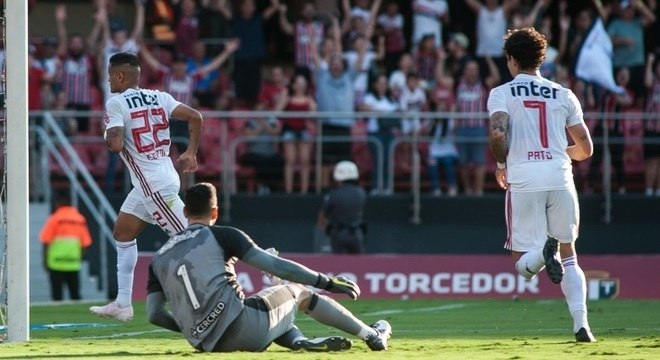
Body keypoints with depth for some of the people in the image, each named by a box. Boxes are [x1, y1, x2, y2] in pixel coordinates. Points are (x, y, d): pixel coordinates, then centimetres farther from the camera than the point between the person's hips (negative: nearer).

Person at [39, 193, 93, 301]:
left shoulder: (54, 218, -6)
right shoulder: (80, 219, 6)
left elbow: (46, 241, -7)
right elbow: (85, 243, 6)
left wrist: (45, 260, 0)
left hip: (56, 262, -4)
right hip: (74, 263, 4)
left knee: (57, 294, 0)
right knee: (75, 293, 9)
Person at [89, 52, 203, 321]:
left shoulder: (116, 103, -11)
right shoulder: (158, 97, 9)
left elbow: (116, 144, -22)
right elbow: (195, 117, 2)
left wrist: (107, 138, 1)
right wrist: (191, 152, 11)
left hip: (155, 185, -8)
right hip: (153, 181, 8)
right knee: (123, 233, 17)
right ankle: (122, 304, 20)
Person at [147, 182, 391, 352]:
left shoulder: (159, 258, 16)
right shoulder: (221, 235, 3)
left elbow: (154, 314, 11)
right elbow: (275, 266, -2)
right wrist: (327, 283, 3)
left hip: (206, 345, 5)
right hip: (241, 326, -5)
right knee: (299, 292, 23)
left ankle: (299, 341, 6)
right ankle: (373, 336, 31)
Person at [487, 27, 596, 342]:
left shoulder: (502, 93, 6)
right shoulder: (564, 95, 15)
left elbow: (497, 133, -12)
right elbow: (585, 149, 15)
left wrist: (501, 165, 6)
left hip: (524, 181, -2)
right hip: (560, 180, 2)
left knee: (523, 266, 5)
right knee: (568, 255, 15)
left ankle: (544, 250, -31)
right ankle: (580, 322, -4)